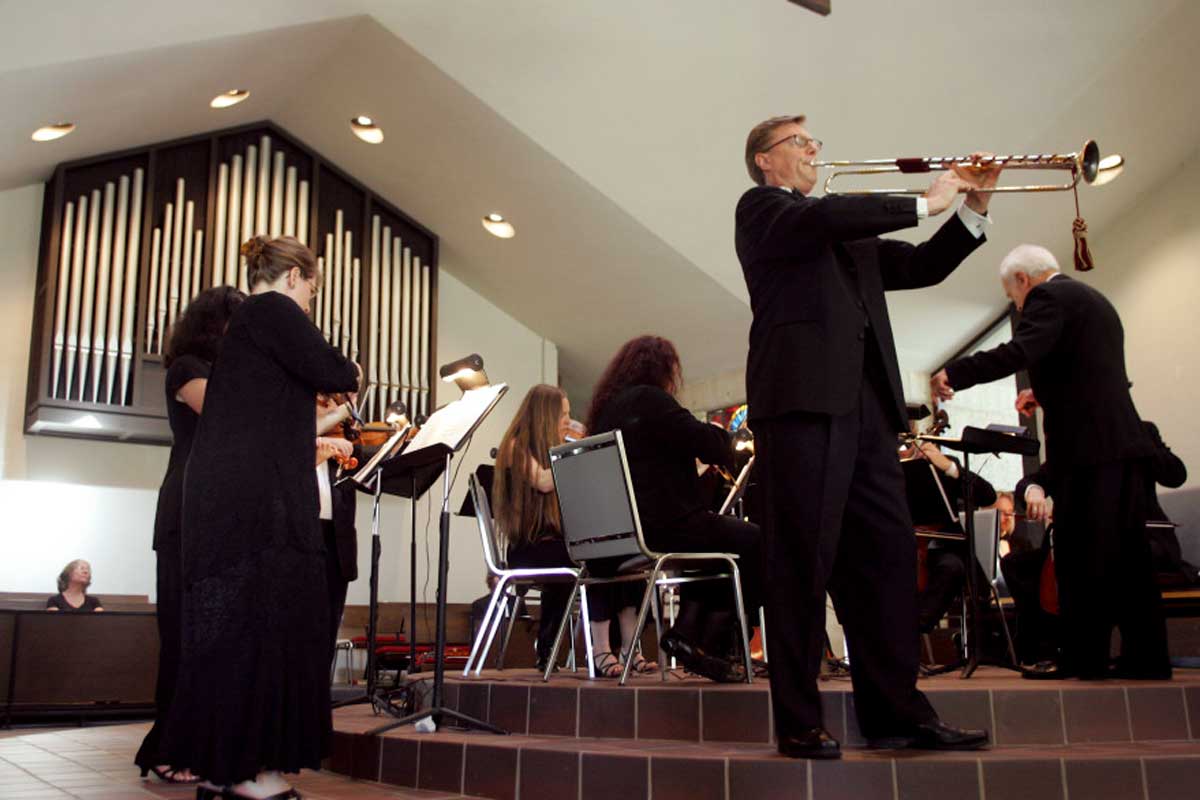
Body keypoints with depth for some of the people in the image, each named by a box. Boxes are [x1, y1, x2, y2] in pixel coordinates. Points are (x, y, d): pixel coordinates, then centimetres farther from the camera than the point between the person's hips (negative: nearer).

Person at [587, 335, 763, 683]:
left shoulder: (605, 408, 17)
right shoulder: (649, 398, -10)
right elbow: (707, 443, -15)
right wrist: (722, 433, 8)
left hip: (623, 533, 9)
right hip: (666, 526, -9)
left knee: (713, 535, 31)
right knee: (755, 541, 7)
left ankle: (686, 630, 18)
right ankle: (713, 644, 6)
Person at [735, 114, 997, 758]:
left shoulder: (847, 235, 30)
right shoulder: (761, 209, 8)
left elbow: (922, 267, 27)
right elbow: (823, 219, -12)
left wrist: (974, 207, 15)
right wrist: (923, 203, -4)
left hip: (864, 408, 8)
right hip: (804, 397, -7)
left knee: (887, 558, 4)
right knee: (803, 561, -7)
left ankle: (895, 711, 9)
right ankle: (798, 722, -1)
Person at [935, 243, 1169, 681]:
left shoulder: (1048, 297, -5)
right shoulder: (1094, 300, 25)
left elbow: (1018, 352, -22)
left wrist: (953, 374, -19)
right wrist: (1048, 393, 32)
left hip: (1089, 448, -9)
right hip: (1122, 443, 9)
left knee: (1080, 556, -6)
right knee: (1125, 557, 10)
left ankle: (1084, 661, -3)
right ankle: (1146, 658, 12)